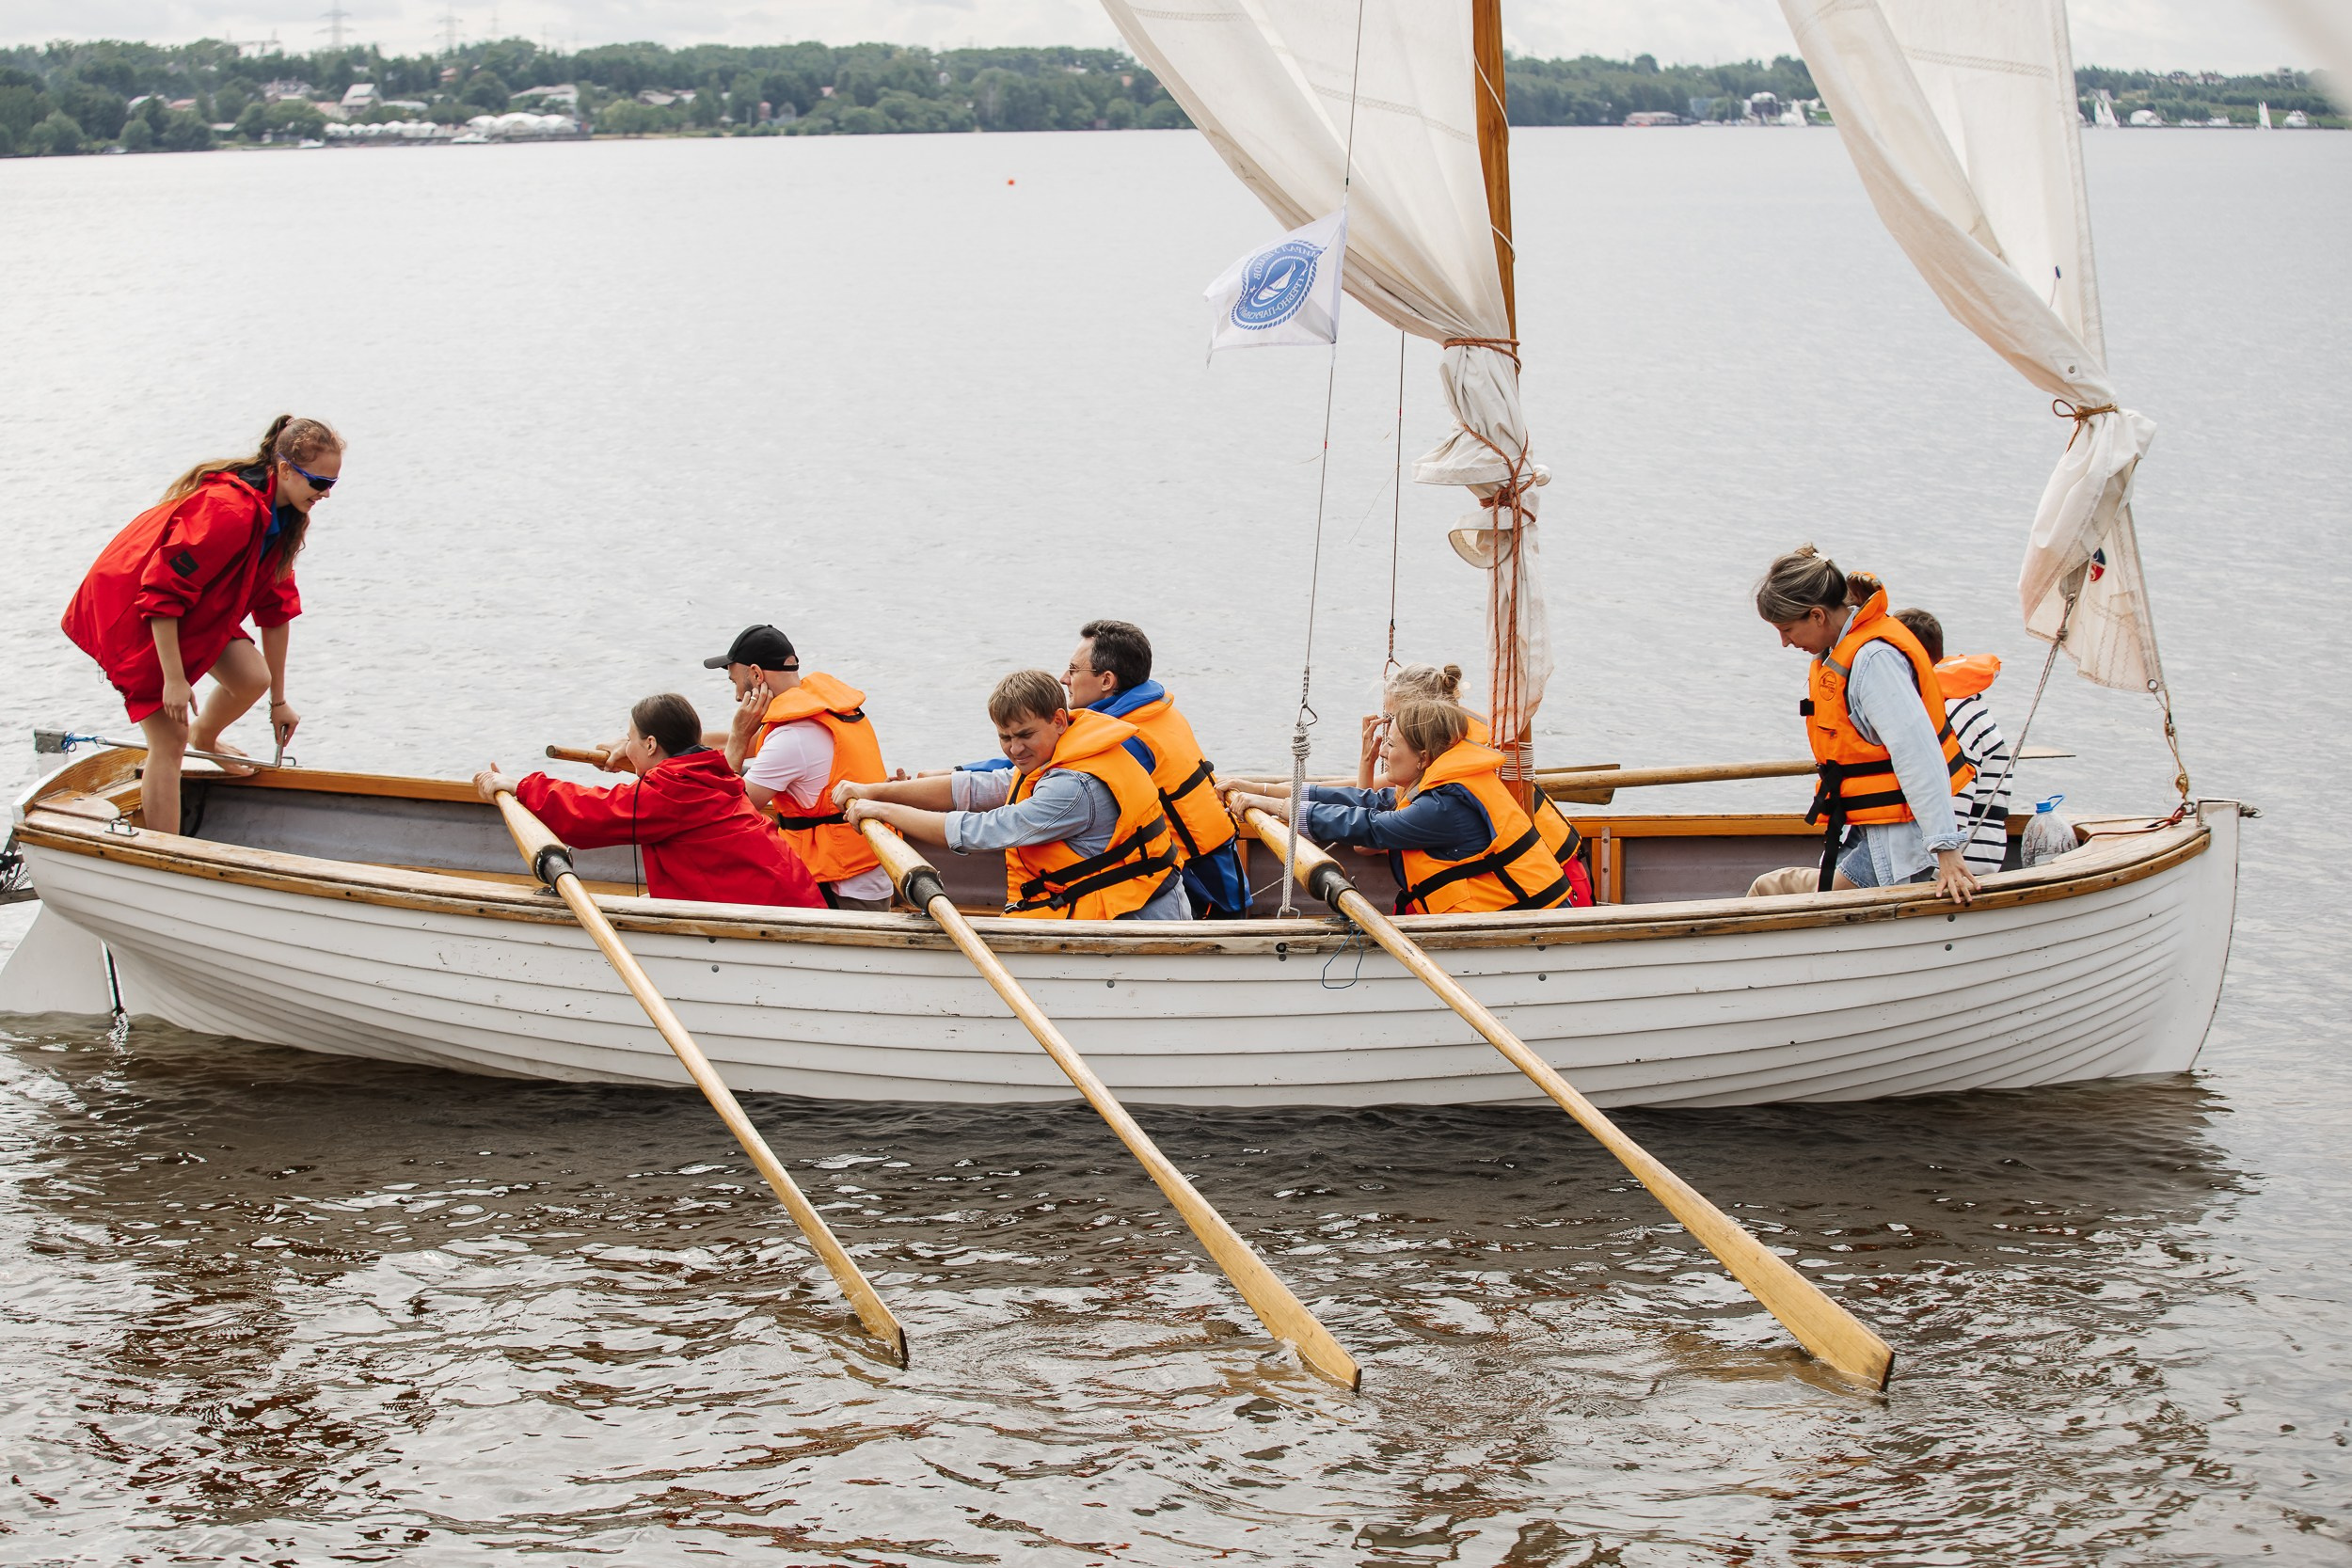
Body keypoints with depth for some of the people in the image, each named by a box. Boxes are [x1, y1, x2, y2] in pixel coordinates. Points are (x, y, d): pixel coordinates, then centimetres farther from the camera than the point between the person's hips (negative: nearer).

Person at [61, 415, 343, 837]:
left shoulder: (281, 515, -3)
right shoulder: (229, 510, -33)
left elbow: (276, 608, 5)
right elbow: (162, 593, -31)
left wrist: (279, 700, 9)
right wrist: (174, 679, -27)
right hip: (130, 606, -8)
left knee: (253, 678, -7)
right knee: (169, 741, -11)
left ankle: (204, 740, 26)